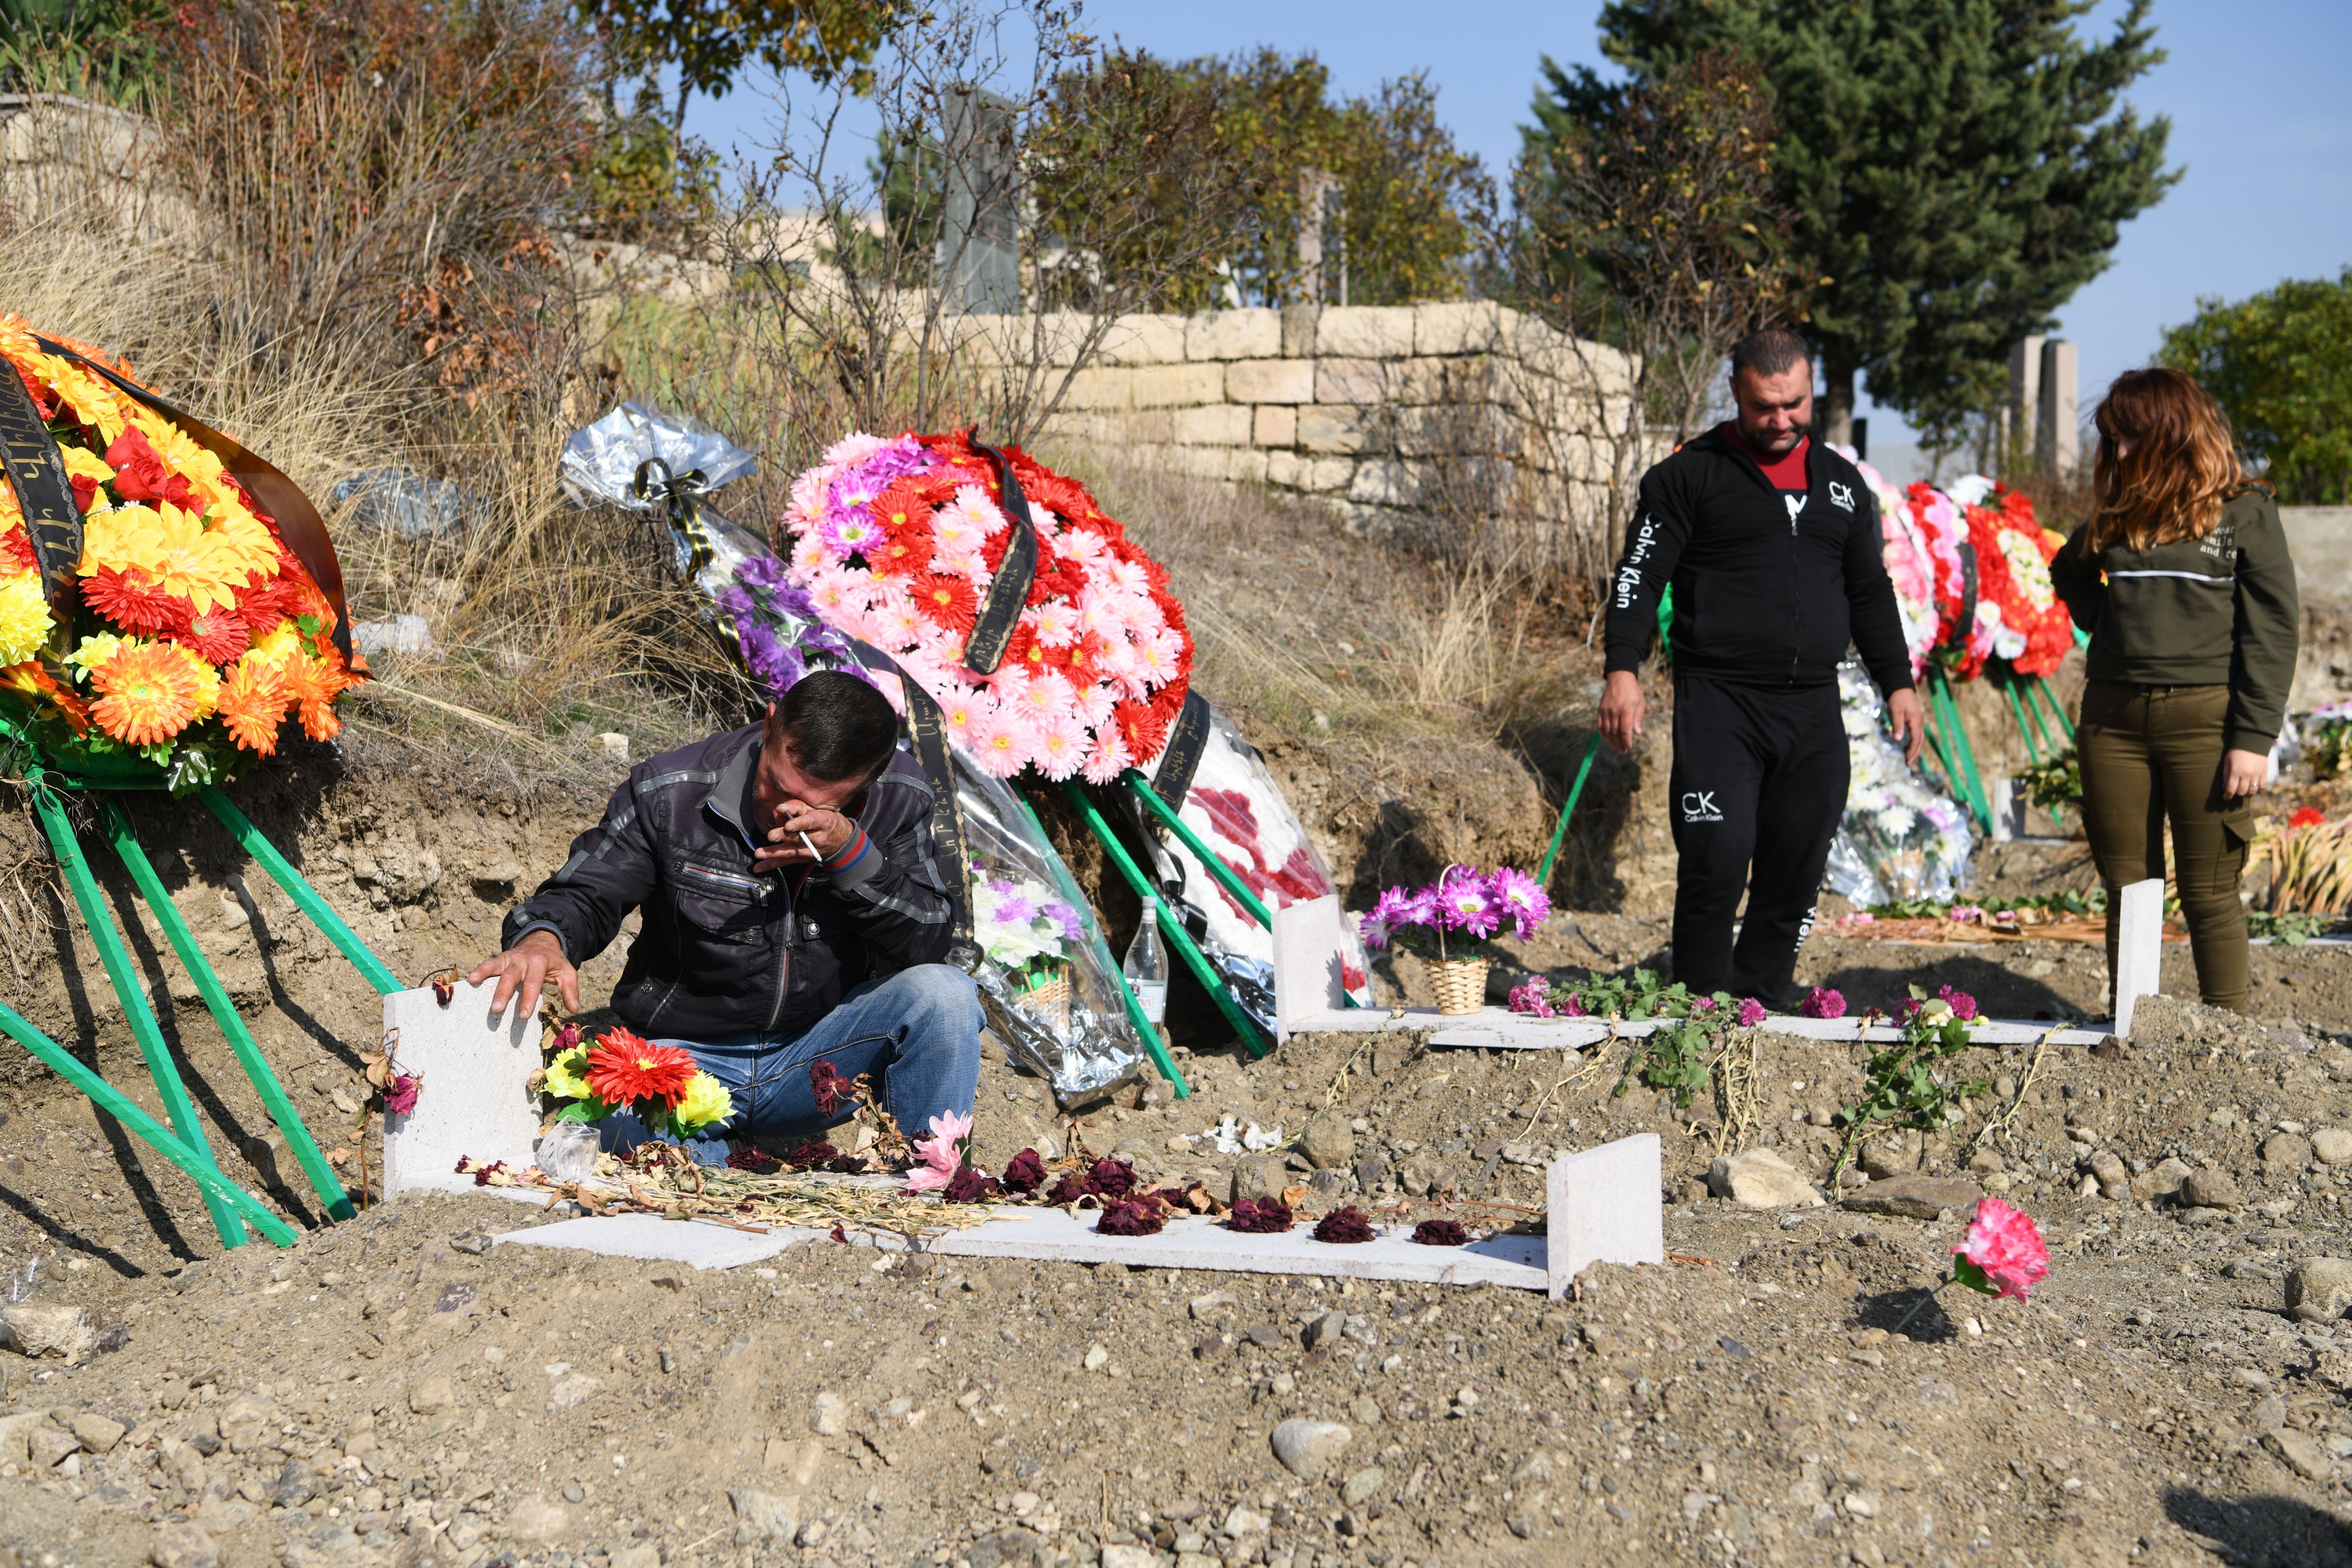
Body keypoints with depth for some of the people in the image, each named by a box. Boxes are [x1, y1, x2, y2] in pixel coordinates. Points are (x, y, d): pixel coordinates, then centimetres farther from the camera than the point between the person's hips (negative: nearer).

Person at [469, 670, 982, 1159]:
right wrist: (543, 939, -34)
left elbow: (931, 943, -13)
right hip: (687, 1056, -2)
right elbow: (583, 895, -8)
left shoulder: (898, 797, -9)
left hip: (817, 1055, 3)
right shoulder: (671, 792, -14)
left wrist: (849, 850, -28)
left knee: (946, 994, -26)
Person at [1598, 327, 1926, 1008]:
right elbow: (1640, 575, -2)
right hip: (1719, 702, -5)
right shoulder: (1691, 473, 3)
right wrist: (1623, 670, -15)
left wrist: (1898, 683, 17)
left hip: (1813, 708, 5)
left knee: (1798, 869, 4)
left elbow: (1870, 593, 24)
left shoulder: (1842, 483, 17)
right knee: (1716, 857, -14)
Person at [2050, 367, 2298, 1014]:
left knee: (2209, 893, 0)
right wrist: (2104, 620, 11)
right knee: (2127, 888, 8)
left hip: (2203, 718, -4)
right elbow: (2068, 572, 31)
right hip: (2113, 718, 5)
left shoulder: (2244, 511, -2)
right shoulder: (2119, 512, 11)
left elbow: (2272, 630, -5)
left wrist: (2255, 738, -12)